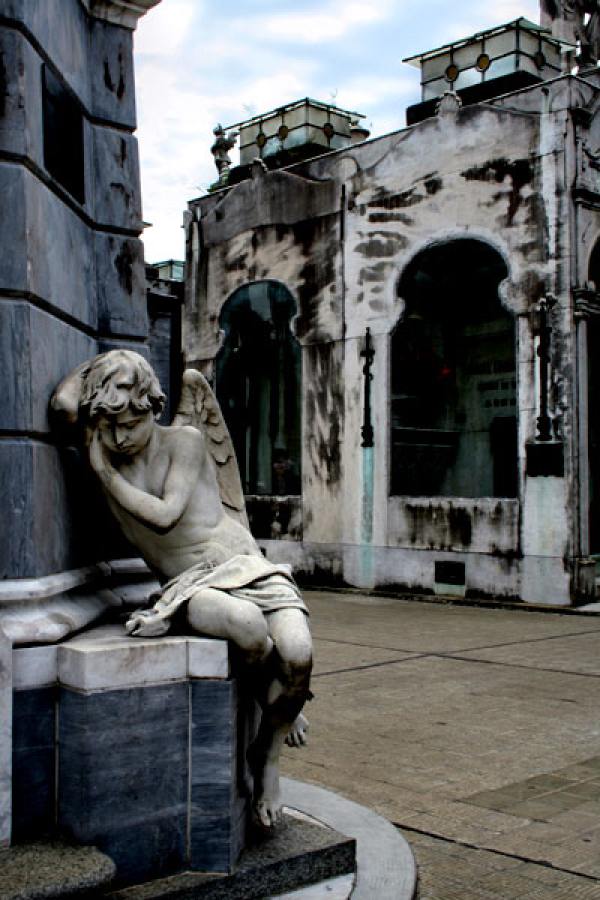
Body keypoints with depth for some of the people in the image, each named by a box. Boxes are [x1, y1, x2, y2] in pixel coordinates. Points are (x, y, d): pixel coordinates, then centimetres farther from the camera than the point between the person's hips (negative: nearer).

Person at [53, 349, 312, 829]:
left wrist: (104, 471, -9)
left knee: (298, 652, -29)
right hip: (189, 588, 1)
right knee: (245, 622, -37)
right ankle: (279, 704, -2)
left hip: (244, 567, -1)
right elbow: (62, 401, 1)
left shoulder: (185, 440, -4)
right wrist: (99, 365, 12)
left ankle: (268, 756, 2)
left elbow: (165, 515, -13)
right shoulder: (102, 451, 9)